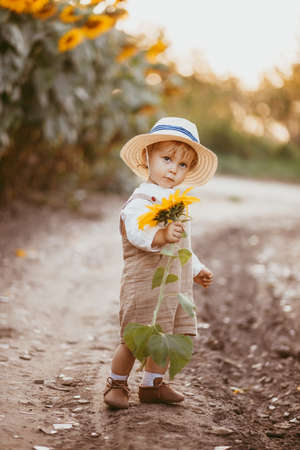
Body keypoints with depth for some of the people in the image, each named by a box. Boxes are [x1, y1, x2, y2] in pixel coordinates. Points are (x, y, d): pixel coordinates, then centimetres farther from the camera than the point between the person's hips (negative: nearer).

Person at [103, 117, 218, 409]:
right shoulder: (141, 200, -12)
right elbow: (136, 232, -31)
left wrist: (196, 269, 34)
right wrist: (162, 236, -48)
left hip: (176, 283, 8)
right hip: (145, 282, -8)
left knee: (168, 337, 11)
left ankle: (152, 385, 27)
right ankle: (116, 384, 15)